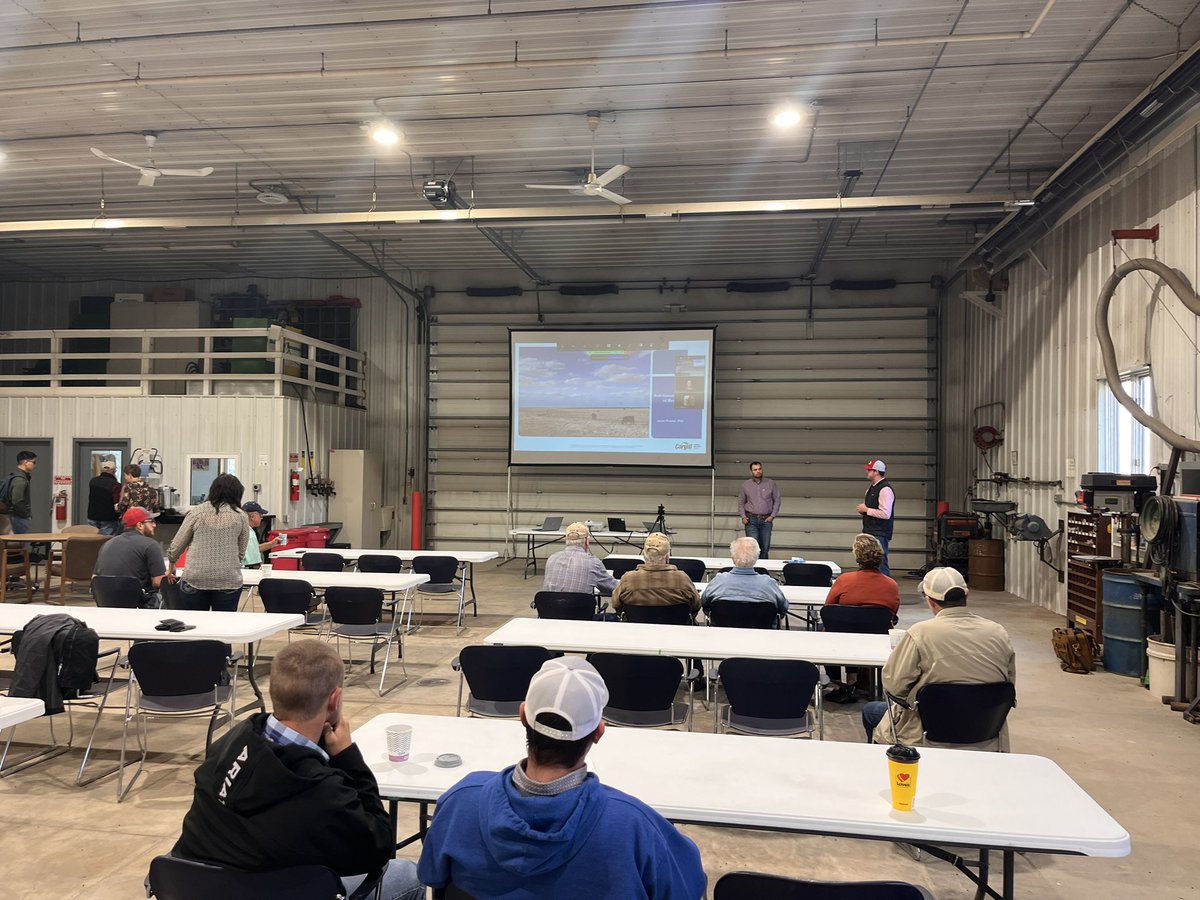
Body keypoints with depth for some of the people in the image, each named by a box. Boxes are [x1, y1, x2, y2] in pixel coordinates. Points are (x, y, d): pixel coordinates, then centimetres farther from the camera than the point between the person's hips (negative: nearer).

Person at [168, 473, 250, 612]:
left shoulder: (196, 512, 2)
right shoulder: (241, 516, 1)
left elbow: (176, 545, 8)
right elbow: (241, 552, 6)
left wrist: (172, 564, 25)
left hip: (195, 579, 0)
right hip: (229, 580, 0)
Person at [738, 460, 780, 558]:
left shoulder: (771, 484, 4)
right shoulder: (745, 485, 5)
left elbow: (776, 500, 7)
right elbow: (741, 502, 10)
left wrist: (772, 515, -2)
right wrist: (743, 516, -1)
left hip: (766, 520, 1)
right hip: (751, 520, -1)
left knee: (765, 548, 4)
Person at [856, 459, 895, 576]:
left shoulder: (885, 489, -14)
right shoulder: (871, 488, 16)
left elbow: (885, 514, -21)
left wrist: (866, 509, -13)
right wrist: (863, 510, 6)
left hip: (879, 534, -10)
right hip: (870, 531, 10)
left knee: (880, 565, -10)